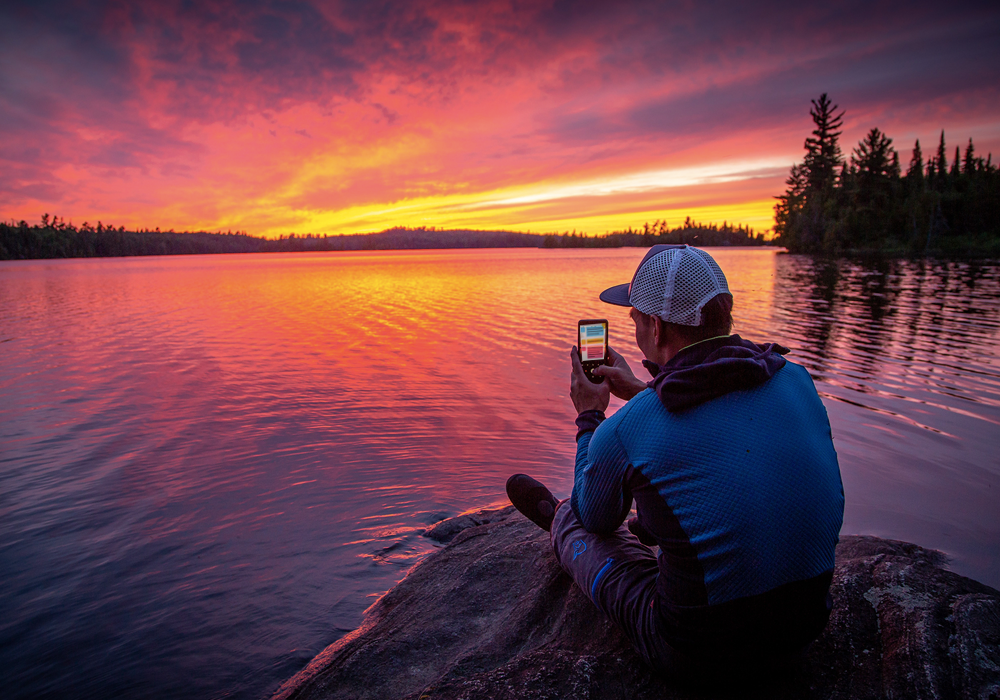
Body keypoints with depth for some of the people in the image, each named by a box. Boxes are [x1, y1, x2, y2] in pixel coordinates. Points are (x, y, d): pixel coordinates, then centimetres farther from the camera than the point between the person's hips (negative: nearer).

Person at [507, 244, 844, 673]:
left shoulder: (622, 432, -21)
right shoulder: (797, 379, -7)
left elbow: (595, 520, 2)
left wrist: (590, 416, 13)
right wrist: (640, 392, 23)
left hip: (697, 649, -4)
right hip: (806, 627, 5)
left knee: (576, 527, 19)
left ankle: (556, 518, 54)